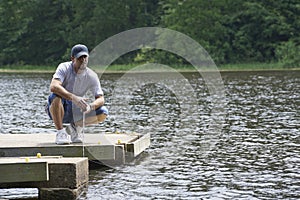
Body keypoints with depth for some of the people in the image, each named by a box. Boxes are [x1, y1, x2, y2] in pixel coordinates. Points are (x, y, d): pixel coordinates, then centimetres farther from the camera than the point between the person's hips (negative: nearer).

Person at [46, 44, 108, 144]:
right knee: (55, 96, -37)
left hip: (76, 112, 3)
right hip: (59, 110, -3)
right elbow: (53, 86, -34)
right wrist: (74, 98, -47)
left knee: (103, 113, -18)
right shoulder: (64, 68, -16)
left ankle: (75, 126, 5)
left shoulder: (92, 76, -6)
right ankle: (60, 132, -21)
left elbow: (100, 99, -10)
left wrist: (90, 106, -34)